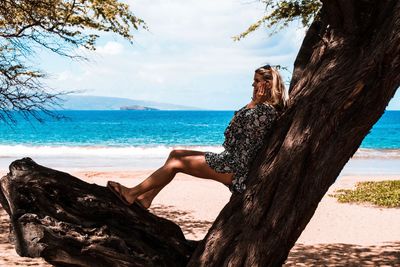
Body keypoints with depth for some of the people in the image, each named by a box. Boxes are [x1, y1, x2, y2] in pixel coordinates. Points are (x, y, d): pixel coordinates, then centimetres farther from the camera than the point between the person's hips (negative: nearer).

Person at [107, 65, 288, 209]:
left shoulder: (266, 110, -17)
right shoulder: (263, 107, 15)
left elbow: (233, 129, -17)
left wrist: (253, 102, -10)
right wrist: (254, 103, 8)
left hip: (236, 168, -11)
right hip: (233, 160, 11)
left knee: (176, 163, -9)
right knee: (175, 153, 10)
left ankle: (132, 194, 1)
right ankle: (147, 197, 8)